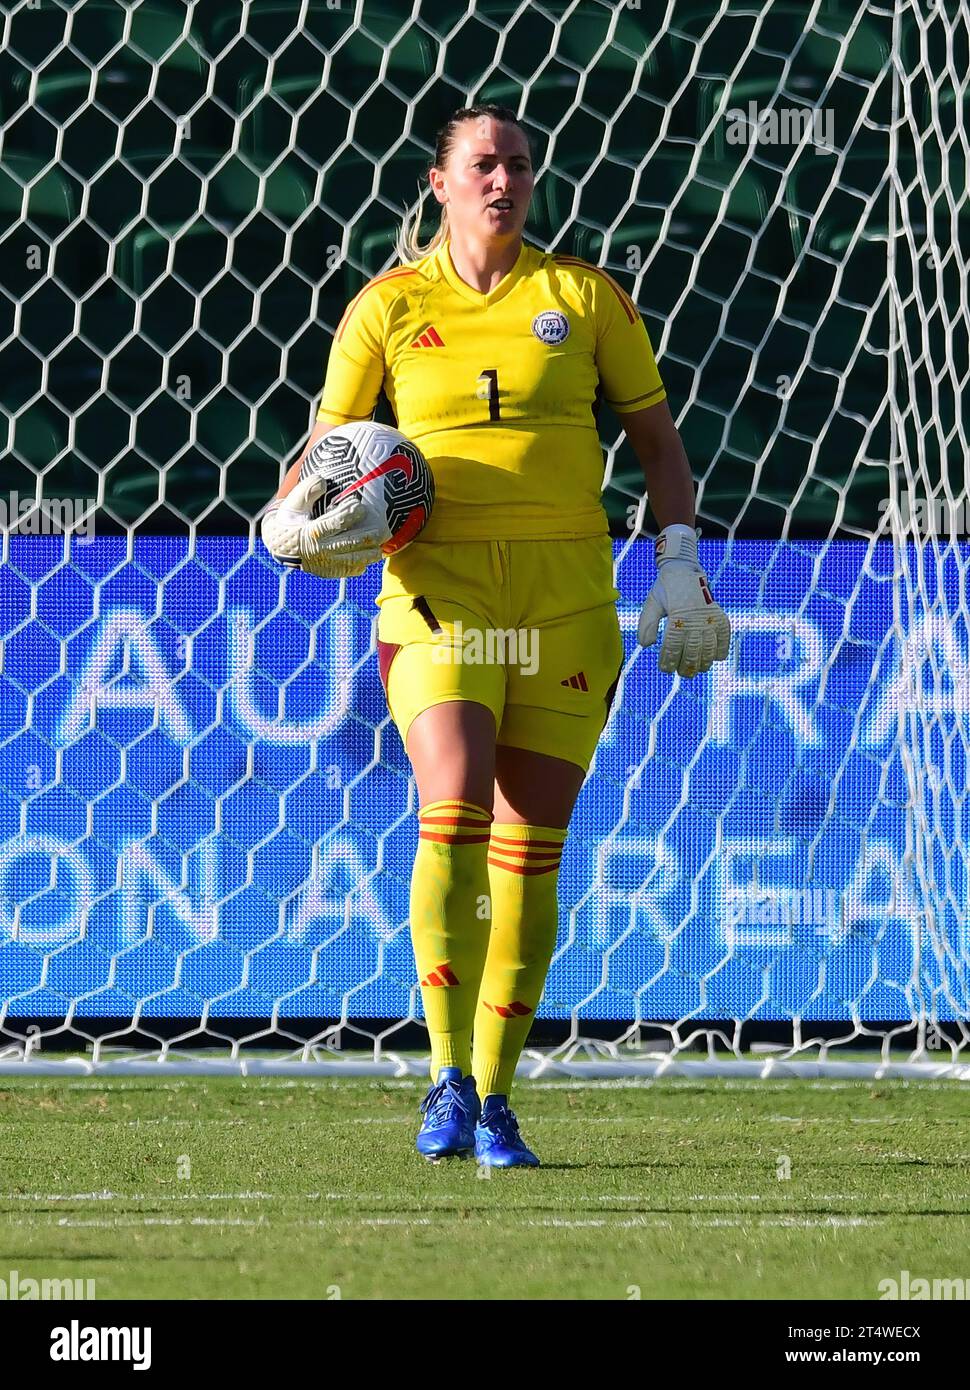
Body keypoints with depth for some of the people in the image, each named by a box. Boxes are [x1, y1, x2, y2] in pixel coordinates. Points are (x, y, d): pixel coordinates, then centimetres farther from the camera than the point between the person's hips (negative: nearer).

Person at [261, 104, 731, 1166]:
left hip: (567, 600, 2)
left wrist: (678, 565, 2)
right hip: (439, 591, -2)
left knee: (530, 848, 2)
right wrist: (290, 520, -10)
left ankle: (494, 1099, 11)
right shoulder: (389, 307, 5)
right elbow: (323, 449, 11)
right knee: (453, 809, -21)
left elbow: (656, 438, 13)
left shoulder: (583, 295, 7)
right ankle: (448, 1082, -19)